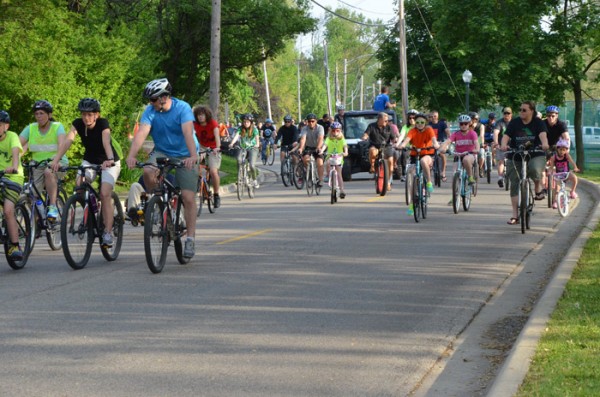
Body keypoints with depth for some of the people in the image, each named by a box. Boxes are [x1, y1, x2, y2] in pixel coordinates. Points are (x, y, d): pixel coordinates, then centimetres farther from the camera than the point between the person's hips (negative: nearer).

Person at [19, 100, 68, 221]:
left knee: (49, 172, -37)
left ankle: (53, 207, -33)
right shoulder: (31, 128, -1)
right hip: (38, 164, 4)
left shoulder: (57, 127, -10)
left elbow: (61, 144, -28)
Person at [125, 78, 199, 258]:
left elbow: (188, 132, -34)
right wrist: (132, 155, -42)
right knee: (148, 171, -30)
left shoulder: (182, 108, -20)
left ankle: (190, 238, -2)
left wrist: (193, 156, -50)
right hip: (162, 152, 3)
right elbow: (142, 132, -26)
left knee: (188, 197, -11)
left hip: (185, 155, -3)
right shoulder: (150, 111, -12)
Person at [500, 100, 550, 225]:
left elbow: (542, 134, -22)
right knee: (514, 184, -1)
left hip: (536, 155, -2)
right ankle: (515, 215, 5)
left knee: (534, 169, -36)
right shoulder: (514, 122, 0)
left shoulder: (538, 123, -3)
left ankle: (538, 188, -4)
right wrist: (503, 145, -36)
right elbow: (506, 136, -13)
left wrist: (544, 144, -45)